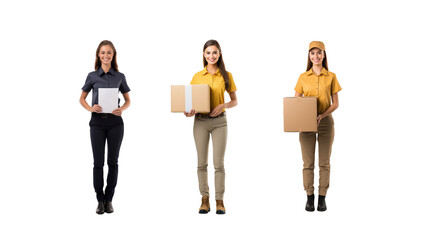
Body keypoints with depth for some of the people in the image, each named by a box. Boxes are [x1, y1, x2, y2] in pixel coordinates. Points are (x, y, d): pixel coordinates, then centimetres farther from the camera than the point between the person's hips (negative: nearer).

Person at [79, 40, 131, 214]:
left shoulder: (119, 77, 5)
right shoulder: (92, 76, 4)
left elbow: (128, 100, 11)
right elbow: (82, 98, 11)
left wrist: (122, 109, -11)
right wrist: (90, 108, -9)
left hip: (115, 122, 1)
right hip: (97, 122, 0)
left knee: (112, 161, 5)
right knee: (98, 162, 1)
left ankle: (109, 199, 15)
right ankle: (100, 200, 11)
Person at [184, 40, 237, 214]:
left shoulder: (226, 75, 3)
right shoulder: (197, 76, 6)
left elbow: (234, 101, 5)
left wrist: (223, 105, -14)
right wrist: (188, 111, -11)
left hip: (219, 122, -1)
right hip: (200, 121, 1)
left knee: (218, 163, -3)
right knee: (202, 163, 4)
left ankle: (219, 201, 5)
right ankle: (204, 200, 13)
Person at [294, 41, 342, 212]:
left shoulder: (331, 77, 2)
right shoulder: (303, 77, 4)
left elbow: (335, 103, 1)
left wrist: (322, 115, -15)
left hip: (326, 122, 0)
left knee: (324, 162, 3)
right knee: (308, 162, 1)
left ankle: (322, 197, 10)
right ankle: (309, 197, 9)